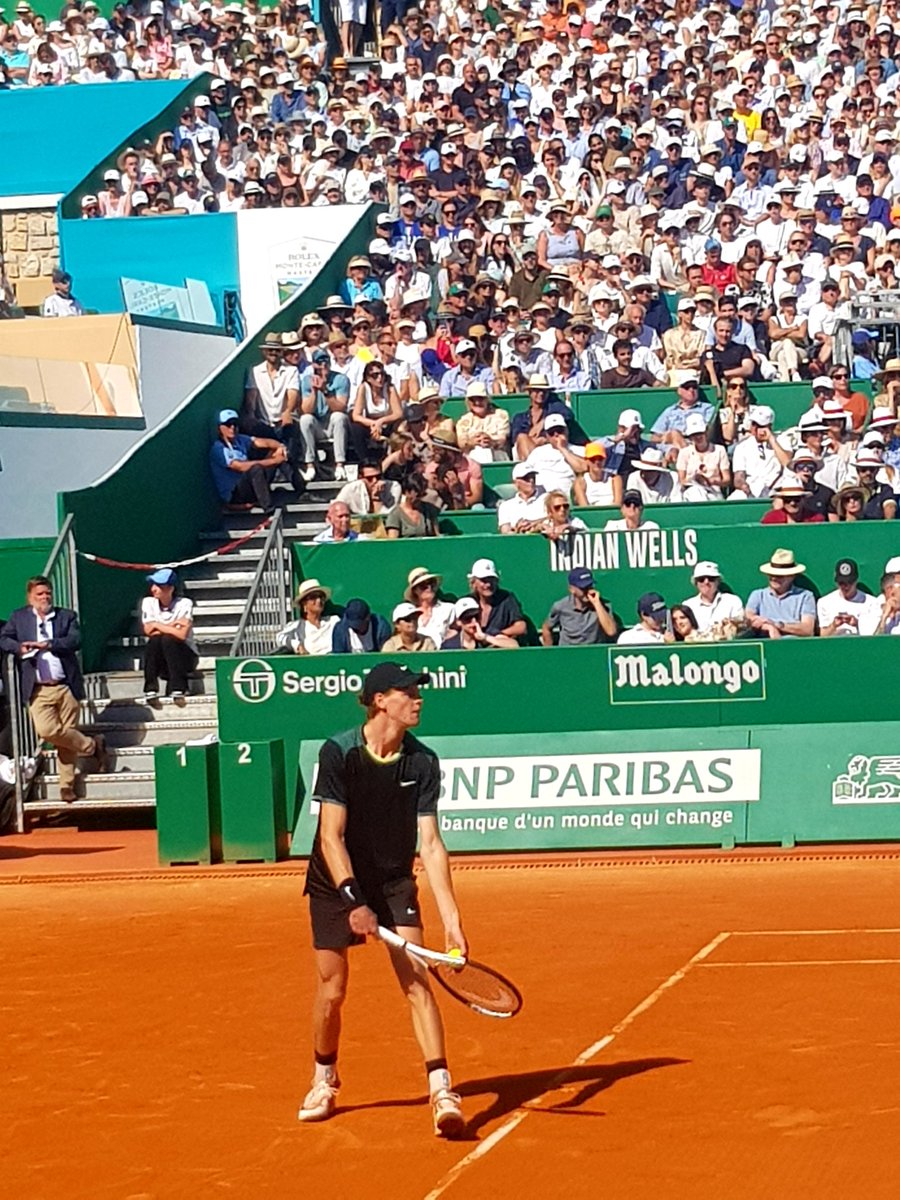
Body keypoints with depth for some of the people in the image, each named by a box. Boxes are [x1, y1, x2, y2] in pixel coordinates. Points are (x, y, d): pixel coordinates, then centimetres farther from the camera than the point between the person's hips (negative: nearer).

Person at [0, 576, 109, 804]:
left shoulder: (67, 616, 8)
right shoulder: (18, 618, 11)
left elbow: (75, 640, -6)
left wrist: (48, 645, -17)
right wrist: (20, 648, -17)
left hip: (65, 686, 0)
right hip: (39, 689, 0)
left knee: (66, 735, 2)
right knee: (47, 730, -17)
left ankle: (67, 786, 15)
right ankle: (92, 745, 3)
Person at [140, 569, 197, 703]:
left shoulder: (184, 604, -12)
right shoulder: (148, 602, -2)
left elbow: (182, 634, -24)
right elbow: (148, 630, -12)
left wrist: (157, 626, -17)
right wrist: (172, 626, -18)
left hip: (185, 657, -3)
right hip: (160, 660, 3)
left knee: (168, 639, -31)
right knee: (154, 640, -28)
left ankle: (177, 688, -30)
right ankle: (150, 689, -27)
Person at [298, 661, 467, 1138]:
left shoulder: (423, 763, -12)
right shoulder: (338, 753, -19)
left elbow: (430, 844, -12)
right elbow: (332, 836, -20)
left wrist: (451, 918, -19)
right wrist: (353, 901, -30)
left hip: (395, 883, 2)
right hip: (336, 884, -1)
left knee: (417, 980, -12)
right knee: (331, 990, 5)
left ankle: (442, 1093, -15)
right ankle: (324, 1083, 30)